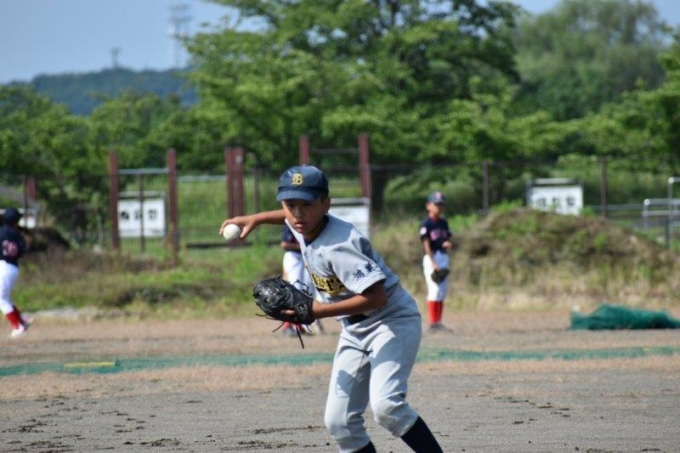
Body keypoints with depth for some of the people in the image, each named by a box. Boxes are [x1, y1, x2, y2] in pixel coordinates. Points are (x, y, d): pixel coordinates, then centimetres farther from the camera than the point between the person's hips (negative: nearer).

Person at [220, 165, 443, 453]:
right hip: (354, 330, 9)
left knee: (385, 405, -30)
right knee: (339, 421, 2)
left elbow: (377, 297, -33)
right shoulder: (303, 226, -2)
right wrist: (255, 219, 18)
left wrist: (320, 311, -30)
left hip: (392, 320, -9)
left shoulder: (337, 247, -29)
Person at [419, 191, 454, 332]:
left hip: (444, 257, 7)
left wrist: (449, 244, -8)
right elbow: (426, 244, -12)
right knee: (434, 290, -12)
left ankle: (438, 322, 11)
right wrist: (433, 263, -20)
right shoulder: (426, 224, -7)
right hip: (431, 258, -7)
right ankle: (433, 323, -11)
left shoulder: (444, 223, 14)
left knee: (443, 291, 7)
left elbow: (449, 240, 18)